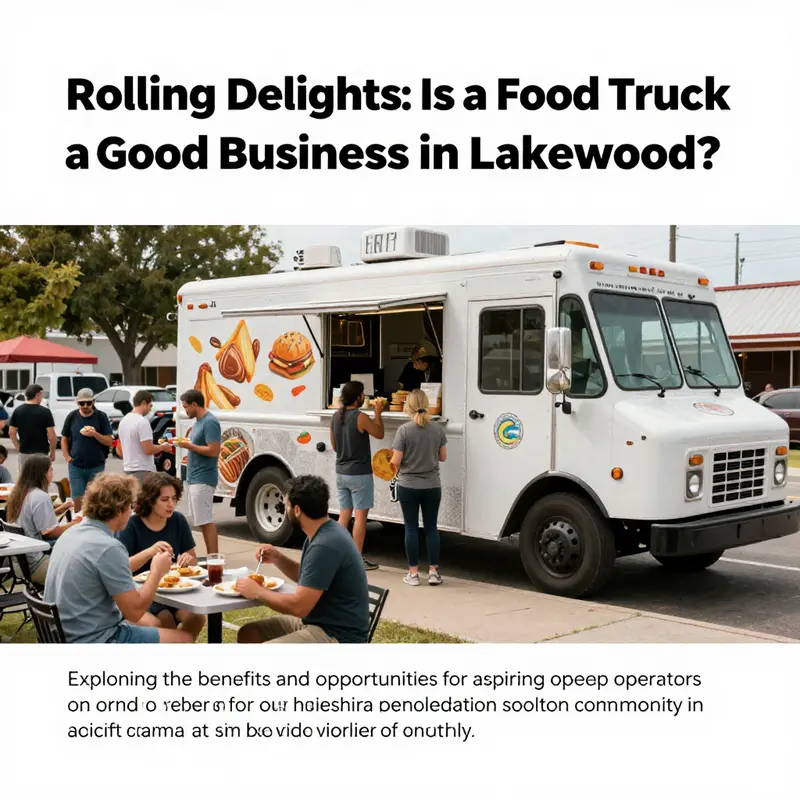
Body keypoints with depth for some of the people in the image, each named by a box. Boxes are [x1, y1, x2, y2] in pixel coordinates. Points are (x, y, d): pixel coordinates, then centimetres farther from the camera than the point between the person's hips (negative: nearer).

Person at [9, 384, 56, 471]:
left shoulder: (17, 411, 1)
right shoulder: (45, 411, -10)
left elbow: (11, 433, 3)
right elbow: (51, 435, -11)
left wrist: (18, 448, 14)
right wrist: (52, 451, 1)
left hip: (24, 453, 3)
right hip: (41, 452, -3)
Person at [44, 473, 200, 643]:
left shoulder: (72, 533, 4)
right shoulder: (109, 548, -24)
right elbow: (134, 611, -20)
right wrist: (157, 572, -6)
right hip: (94, 641, -10)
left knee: (152, 623, 28)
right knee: (185, 638, 1)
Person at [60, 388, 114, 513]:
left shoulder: (101, 416, -3)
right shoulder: (72, 416, 3)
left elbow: (109, 441, -4)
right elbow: (64, 439, 11)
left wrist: (95, 434, -21)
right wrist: (67, 457, -2)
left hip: (96, 466, -1)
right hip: (76, 467, 1)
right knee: (77, 500, 4)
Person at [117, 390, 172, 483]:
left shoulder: (123, 420, 11)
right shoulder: (142, 422, -17)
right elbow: (148, 450, -20)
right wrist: (163, 447, -4)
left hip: (128, 469, 9)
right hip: (143, 471, -9)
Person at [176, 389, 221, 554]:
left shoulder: (210, 422, -16)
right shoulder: (198, 422, 15)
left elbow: (213, 451, -22)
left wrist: (189, 446, -16)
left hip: (203, 480, -10)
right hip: (194, 478, 10)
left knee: (206, 521, -9)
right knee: (203, 521, 12)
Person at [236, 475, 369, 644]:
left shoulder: (325, 545, -24)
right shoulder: (320, 533, 7)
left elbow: (299, 606, -24)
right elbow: (306, 578, 24)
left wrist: (257, 592, -9)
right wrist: (278, 558, 7)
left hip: (337, 635, -10)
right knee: (248, 634, 9)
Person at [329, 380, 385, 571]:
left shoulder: (336, 417, 4)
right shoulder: (360, 417, -17)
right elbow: (379, 434, -3)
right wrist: (378, 412, 4)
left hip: (341, 472, 7)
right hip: (359, 474, -7)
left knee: (344, 514, 13)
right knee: (360, 516, 0)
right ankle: (358, 559, 3)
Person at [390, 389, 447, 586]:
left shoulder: (404, 430, -15)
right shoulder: (438, 429, -5)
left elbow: (396, 461, -14)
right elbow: (442, 457, 5)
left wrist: (391, 464, 9)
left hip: (408, 487, -2)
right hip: (432, 486, 2)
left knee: (411, 528, 6)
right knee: (431, 528, 11)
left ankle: (413, 573, 10)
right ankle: (433, 572, 13)